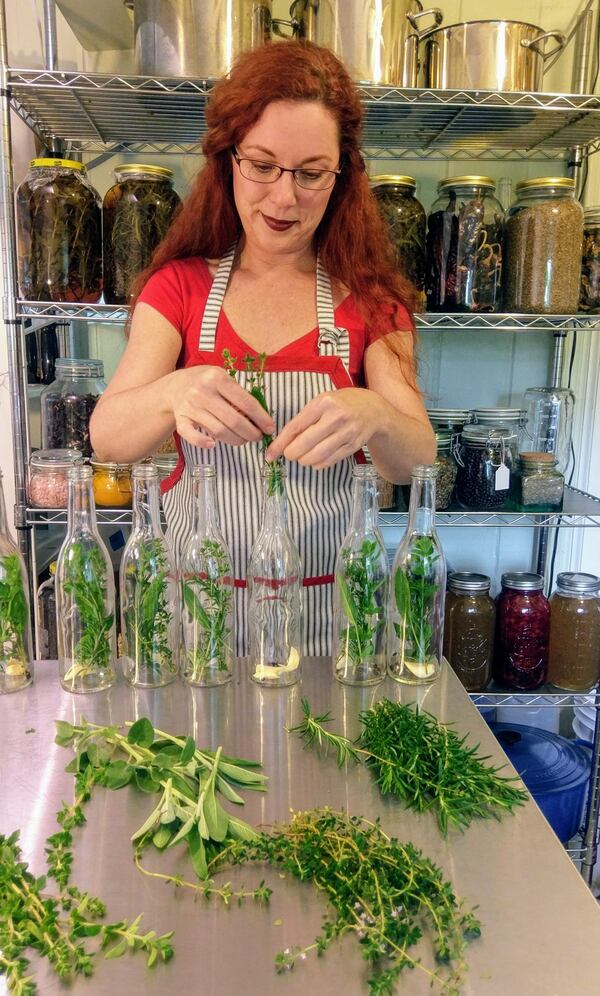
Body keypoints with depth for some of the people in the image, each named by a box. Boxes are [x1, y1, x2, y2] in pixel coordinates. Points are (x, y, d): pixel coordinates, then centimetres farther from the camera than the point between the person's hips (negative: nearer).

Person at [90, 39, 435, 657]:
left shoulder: (368, 297, -1)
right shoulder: (181, 283, 0)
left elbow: (417, 462, -11)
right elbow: (107, 438, -12)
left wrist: (374, 418, -33)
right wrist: (173, 393, -33)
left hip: (326, 603, 0)